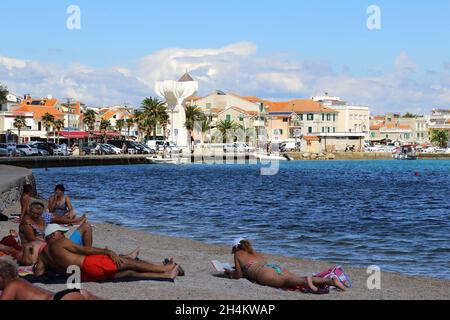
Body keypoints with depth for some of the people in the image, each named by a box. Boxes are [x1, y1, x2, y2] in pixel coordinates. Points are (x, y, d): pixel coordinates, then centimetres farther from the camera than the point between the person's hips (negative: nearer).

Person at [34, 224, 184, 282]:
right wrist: (108, 252, -7)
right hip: (89, 265, -8)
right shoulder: (58, 243, -1)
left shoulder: (42, 254, 19)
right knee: (129, 262, 3)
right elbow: (83, 249, -7)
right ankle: (166, 268, 10)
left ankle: (166, 274, 6)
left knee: (129, 272, 8)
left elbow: (38, 272, 6)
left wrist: (52, 267, 27)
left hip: (85, 275, 8)